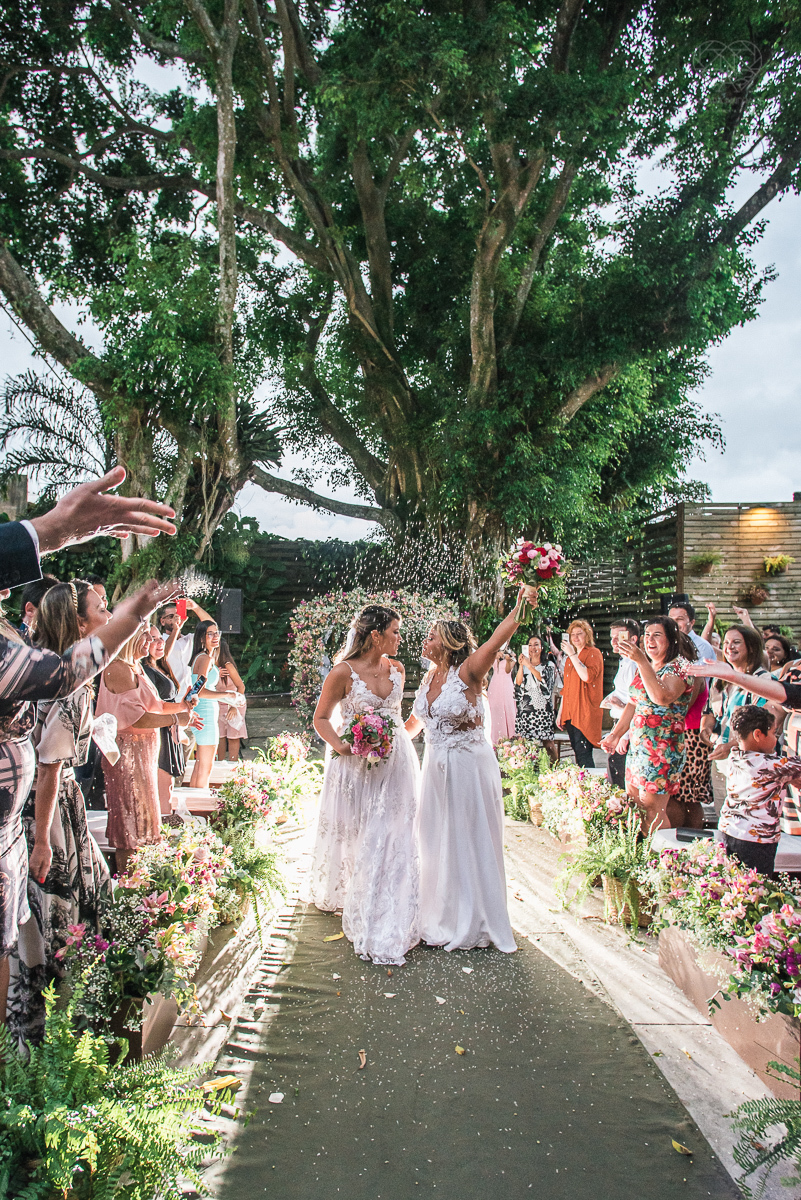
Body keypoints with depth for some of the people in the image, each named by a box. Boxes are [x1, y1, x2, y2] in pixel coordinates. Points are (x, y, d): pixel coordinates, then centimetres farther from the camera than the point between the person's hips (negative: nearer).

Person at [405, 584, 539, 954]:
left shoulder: (467, 672, -15)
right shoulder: (429, 678, 6)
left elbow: (496, 639, -32)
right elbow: (414, 722, 20)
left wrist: (520, 606, -46)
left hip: (468, 767, -7)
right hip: (436, 767, 7)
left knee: (470, 840, 5)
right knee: (438, 841, 15)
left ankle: (474, 923, 22)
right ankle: (444, 915, 33)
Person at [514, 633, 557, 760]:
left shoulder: (549, 665, 9)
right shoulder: (524, 665, 16)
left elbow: (544, 679, -10)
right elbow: (518, 683, 2)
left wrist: (529, 665, -12)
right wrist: (521, 665, -6)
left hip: (543, 708, -2)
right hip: (525, 708, 2)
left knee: (547, 741, -8)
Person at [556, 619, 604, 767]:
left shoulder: (593, 653, -3)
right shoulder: (571, 658, 19)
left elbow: (587, 676, -22)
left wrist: (572, 655, -16)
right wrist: (560, 713, 18)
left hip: (585, 714, -7)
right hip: (570, 714, 8)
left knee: (583, 754, -12)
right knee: (577, 754, 8)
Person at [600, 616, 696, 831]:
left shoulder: (679, 668, -10)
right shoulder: (644, 668, 14)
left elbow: (662, 697, -30)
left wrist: (641, 661, -32)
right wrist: (615, 734, 15)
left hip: (661, 748, -8)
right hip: (637, 745, 8)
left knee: (652, 809, -8)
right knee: (632, 804, 10)